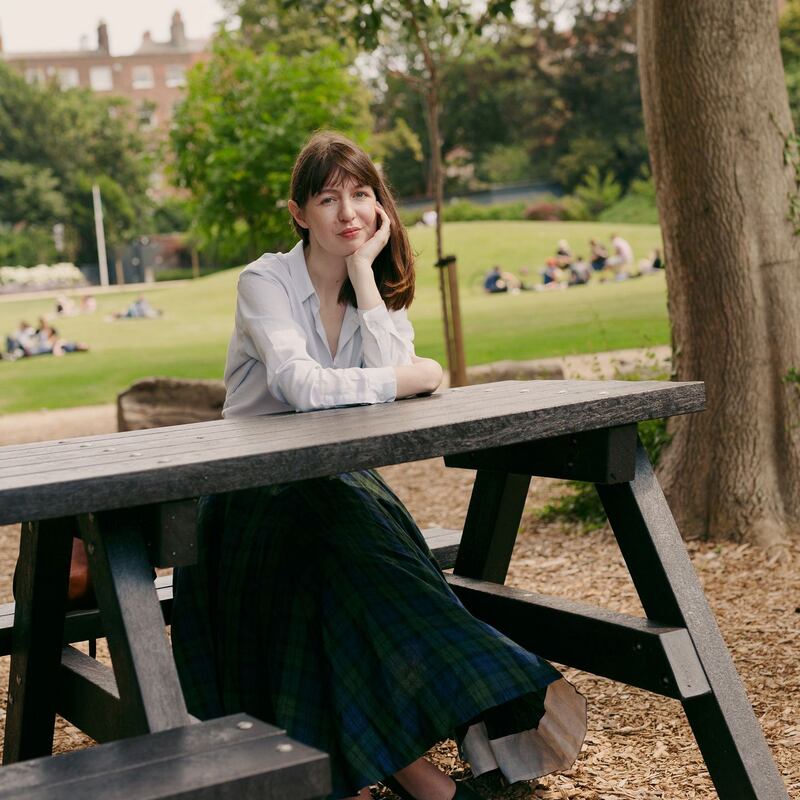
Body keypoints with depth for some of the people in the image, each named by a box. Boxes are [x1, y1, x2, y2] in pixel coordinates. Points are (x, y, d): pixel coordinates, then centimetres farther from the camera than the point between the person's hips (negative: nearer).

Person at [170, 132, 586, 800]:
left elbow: (390, 372, -11)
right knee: (345, 535, -35)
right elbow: (300, 386, -25)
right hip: (259, 491, -4)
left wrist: (364, 270, -11)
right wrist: (411, 379, -14)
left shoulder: (378, 288, 10)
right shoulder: (265, 281, -6)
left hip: (339, 485, 4)